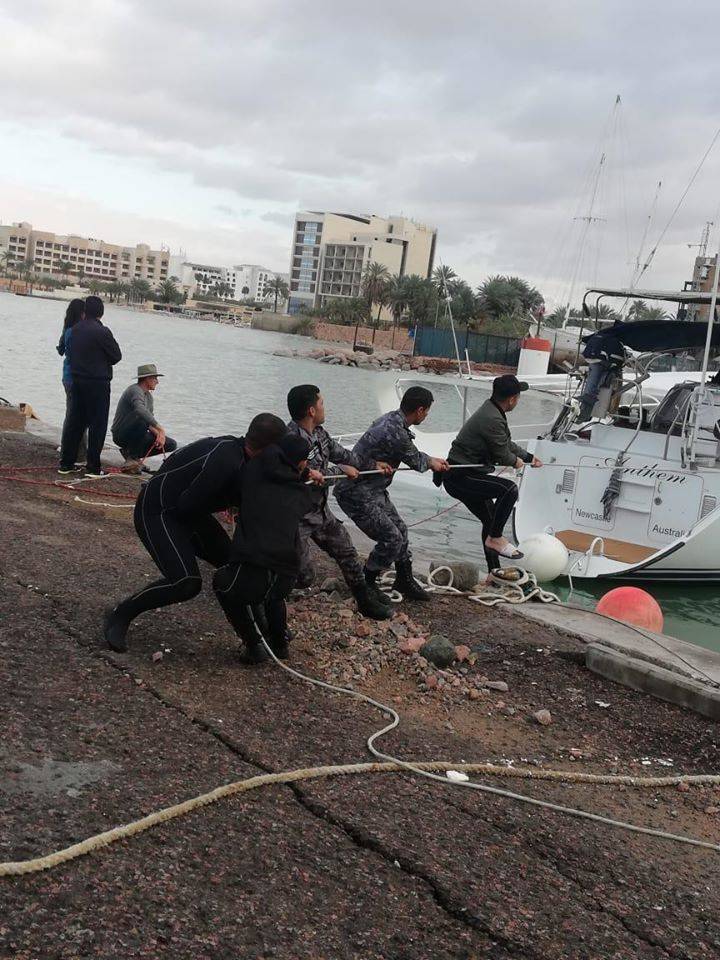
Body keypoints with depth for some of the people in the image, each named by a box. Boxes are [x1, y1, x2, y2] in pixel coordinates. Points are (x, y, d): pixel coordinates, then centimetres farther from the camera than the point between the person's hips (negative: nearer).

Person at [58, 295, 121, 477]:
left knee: (74, 421, 12)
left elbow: (71, 353, 10)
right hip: (98, 382, -6)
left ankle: (66, 463, 17)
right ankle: (93, 467, 3)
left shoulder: (76, 329, 4)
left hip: (77, 380, 6)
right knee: (97, 424, 1)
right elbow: (116, 356, -8)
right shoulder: (102, 332, -15)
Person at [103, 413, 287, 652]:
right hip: (156, 513, -10)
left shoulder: (234, 448, -2)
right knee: (186, 582, -23)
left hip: (183, 512, 10)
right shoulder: (226, 461, -30)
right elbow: (188, 505, -29)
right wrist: (229, 500, -13)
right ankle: (119, 616, -4)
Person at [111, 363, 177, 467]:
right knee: (142, 419, -38)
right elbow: (140, 410, -37)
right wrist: (160, 429, -42)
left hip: (135, 435, 9)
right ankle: (132, 456, -20)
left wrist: (158, 434, -11)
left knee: (171, 445, -1)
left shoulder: (148, 396, 13)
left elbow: (151, 419, 10)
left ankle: (129, 452, 7)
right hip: (121, 434, -9)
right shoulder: (135, 390, -17)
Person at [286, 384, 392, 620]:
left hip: (320, 510, 9)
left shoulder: (319, 432, 0)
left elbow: (340, 452, 16)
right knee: (303, 576, -6)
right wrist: (341, 469, -22)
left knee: (346, 552, 18)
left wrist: (373, 465, 22)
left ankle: (366, 600, 35)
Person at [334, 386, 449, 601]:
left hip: (374, 490, 10)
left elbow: (412, 453, 22)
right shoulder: (395, 432, -28)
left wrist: (433, 461, 30)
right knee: (391, 538, -7)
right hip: (357, 494, -10)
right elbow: (415, 461, -9)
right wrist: (431, 463, 12)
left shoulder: (391, 419, 4)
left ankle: (405, 581, 29)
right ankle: (365, 584, 11)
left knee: (400, 531, 15)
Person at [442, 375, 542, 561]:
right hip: (460, 477, -11)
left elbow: (506, 443, 25)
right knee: (509, 489, -23)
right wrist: (516, 461, 6)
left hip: (459, 476, 11)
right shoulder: (493, 419, -24)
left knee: (491, 520, 16)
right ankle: (495, 538, -10)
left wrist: (528, 457, 33)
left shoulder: (491, 409, 9)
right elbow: (502, 456, -16)